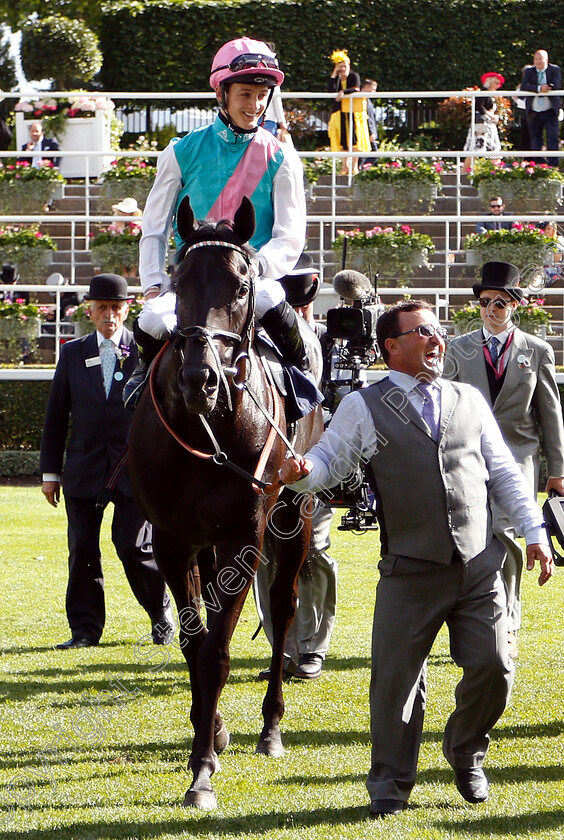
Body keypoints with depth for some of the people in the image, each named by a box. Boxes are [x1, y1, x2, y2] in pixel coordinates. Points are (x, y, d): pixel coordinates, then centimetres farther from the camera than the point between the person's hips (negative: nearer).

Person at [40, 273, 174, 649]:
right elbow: (56, 416, 11)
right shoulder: (73, 353, 9)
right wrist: (51, 471, 8)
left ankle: (162, 615, 17)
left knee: (134, 547, -6)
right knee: (82, 548, 2)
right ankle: (86, 629, 11)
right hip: (84, 469, 3)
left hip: (135, 465, -3)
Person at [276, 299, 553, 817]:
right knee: (397, 677, -2)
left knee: (492, 668, 0)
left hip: (480, 565, 3)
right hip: (410, 572, -3)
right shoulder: (364, 408, 3)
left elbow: (503, 473, 16)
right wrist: (301, 472, -22)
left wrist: (533, 530, 9)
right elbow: (329, 459, 1)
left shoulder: (470, 401, 13)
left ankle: (466, 755, 27)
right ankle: (391, 783, 14)